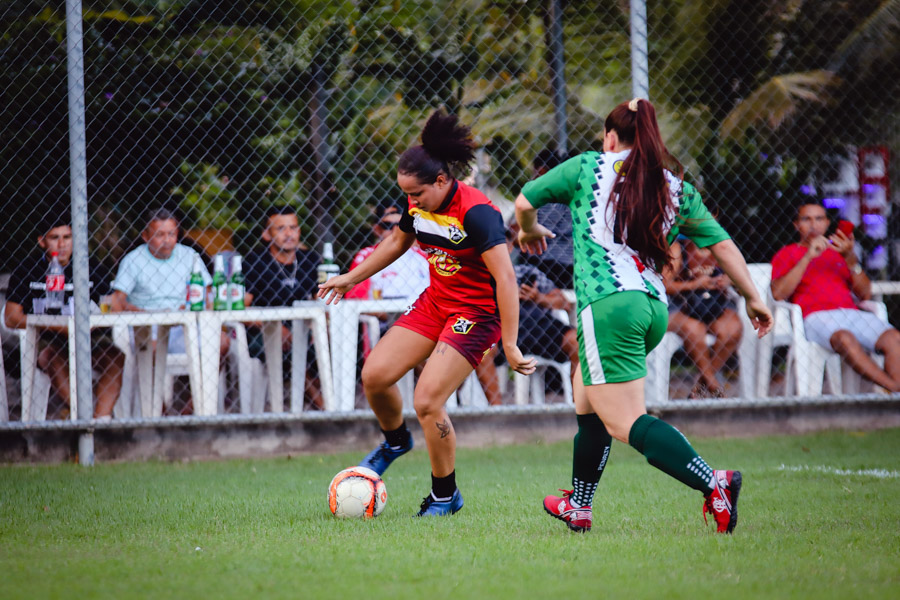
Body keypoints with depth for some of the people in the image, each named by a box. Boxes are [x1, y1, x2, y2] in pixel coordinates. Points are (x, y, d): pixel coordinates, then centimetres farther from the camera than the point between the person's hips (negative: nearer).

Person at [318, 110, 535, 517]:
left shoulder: (475, 212, -26)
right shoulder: (418, 203, -2)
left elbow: (505, 278, -29)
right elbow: (397, 241, 20)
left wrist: (510, 346, -31)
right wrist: (351, 278, 24)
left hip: (476, 313, -8)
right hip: (435, 301, 8)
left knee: (427, 402, -16)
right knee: (375, 376, -2)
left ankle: (445, 496, 5)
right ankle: (395, 441, 31)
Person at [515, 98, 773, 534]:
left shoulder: (589, 167, 8)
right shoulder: (677, 188, 16)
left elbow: (524, 202, 16)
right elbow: (722, 244, 14)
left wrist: (528, 230, 38)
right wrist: (752, 298, 23)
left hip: (608, 304, -6)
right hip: (654, 307, 6)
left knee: (626, 423, -11)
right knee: (587, 404, 25)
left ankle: (712, 484, -28)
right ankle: (579, 507, 33)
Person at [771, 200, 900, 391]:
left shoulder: (838, 252, 28)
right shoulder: (787, 254, 18)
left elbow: (865, 294, 17)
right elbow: (778, 294, -2)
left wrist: (850, 259, 1)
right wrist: (808, 257, -6)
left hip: (851, 311, 4)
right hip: (815, 316, -4)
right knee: (845, 338, -39)